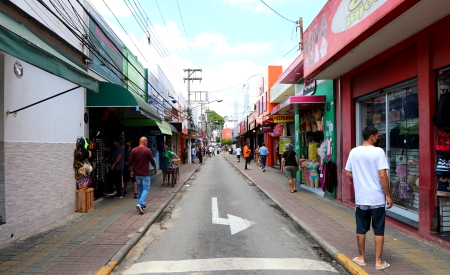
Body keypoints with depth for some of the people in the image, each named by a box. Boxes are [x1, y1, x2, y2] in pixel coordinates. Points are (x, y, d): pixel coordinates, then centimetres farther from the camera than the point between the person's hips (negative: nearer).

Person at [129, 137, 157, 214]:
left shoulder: (133, 150, 1)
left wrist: (131, 171, 15)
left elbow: (130, 163, 3)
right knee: (146, 189, 1)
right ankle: (140, 204, -17)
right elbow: (152, 161, -4)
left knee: (139, 189, 16)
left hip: (137, 174, 5)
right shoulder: (147, 150, -10)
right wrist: (155, 169, 13)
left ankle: (142, 205, 24)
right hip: (145, 174, -5)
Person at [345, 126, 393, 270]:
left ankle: (361, 258, 26)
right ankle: (378, 261, 17)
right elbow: (382, 176, -15)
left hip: (360, 198, 3)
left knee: (361, 229, 14)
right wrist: (388, 196, -7)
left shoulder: (354, 152, 1)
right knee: (379, 230, 9)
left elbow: (348, 174, 7)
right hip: (377, 198, -3)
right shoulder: (378, 152, -11)